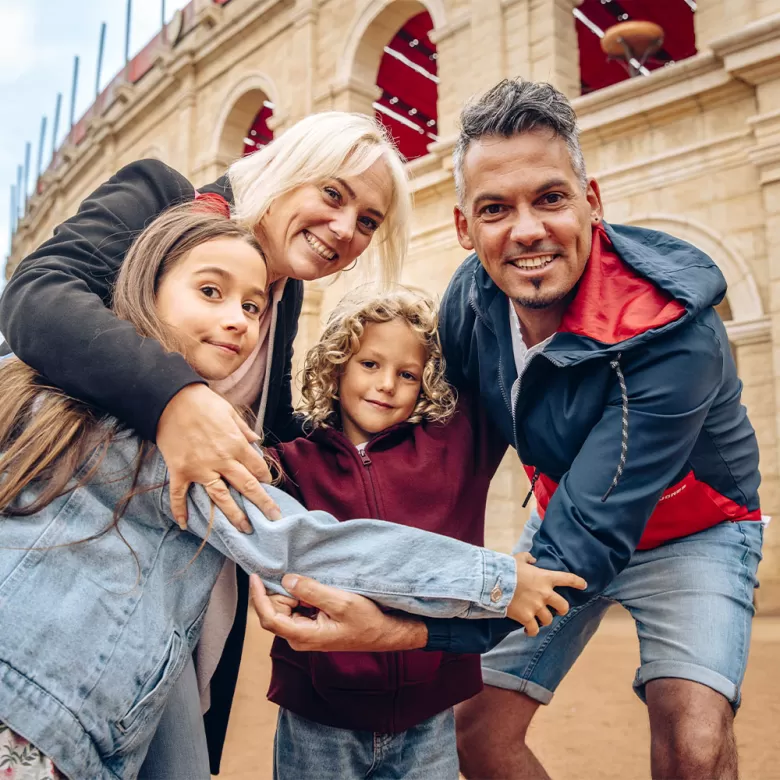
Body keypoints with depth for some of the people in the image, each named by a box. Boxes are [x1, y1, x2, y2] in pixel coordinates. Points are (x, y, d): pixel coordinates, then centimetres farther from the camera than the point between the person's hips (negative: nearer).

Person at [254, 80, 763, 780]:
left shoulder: (674, 335, -35)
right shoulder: (474, 295, -18)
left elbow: (589, 542, -40)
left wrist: (399, 627, -51)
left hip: (689, 531, -4)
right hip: (565, 518, 5)